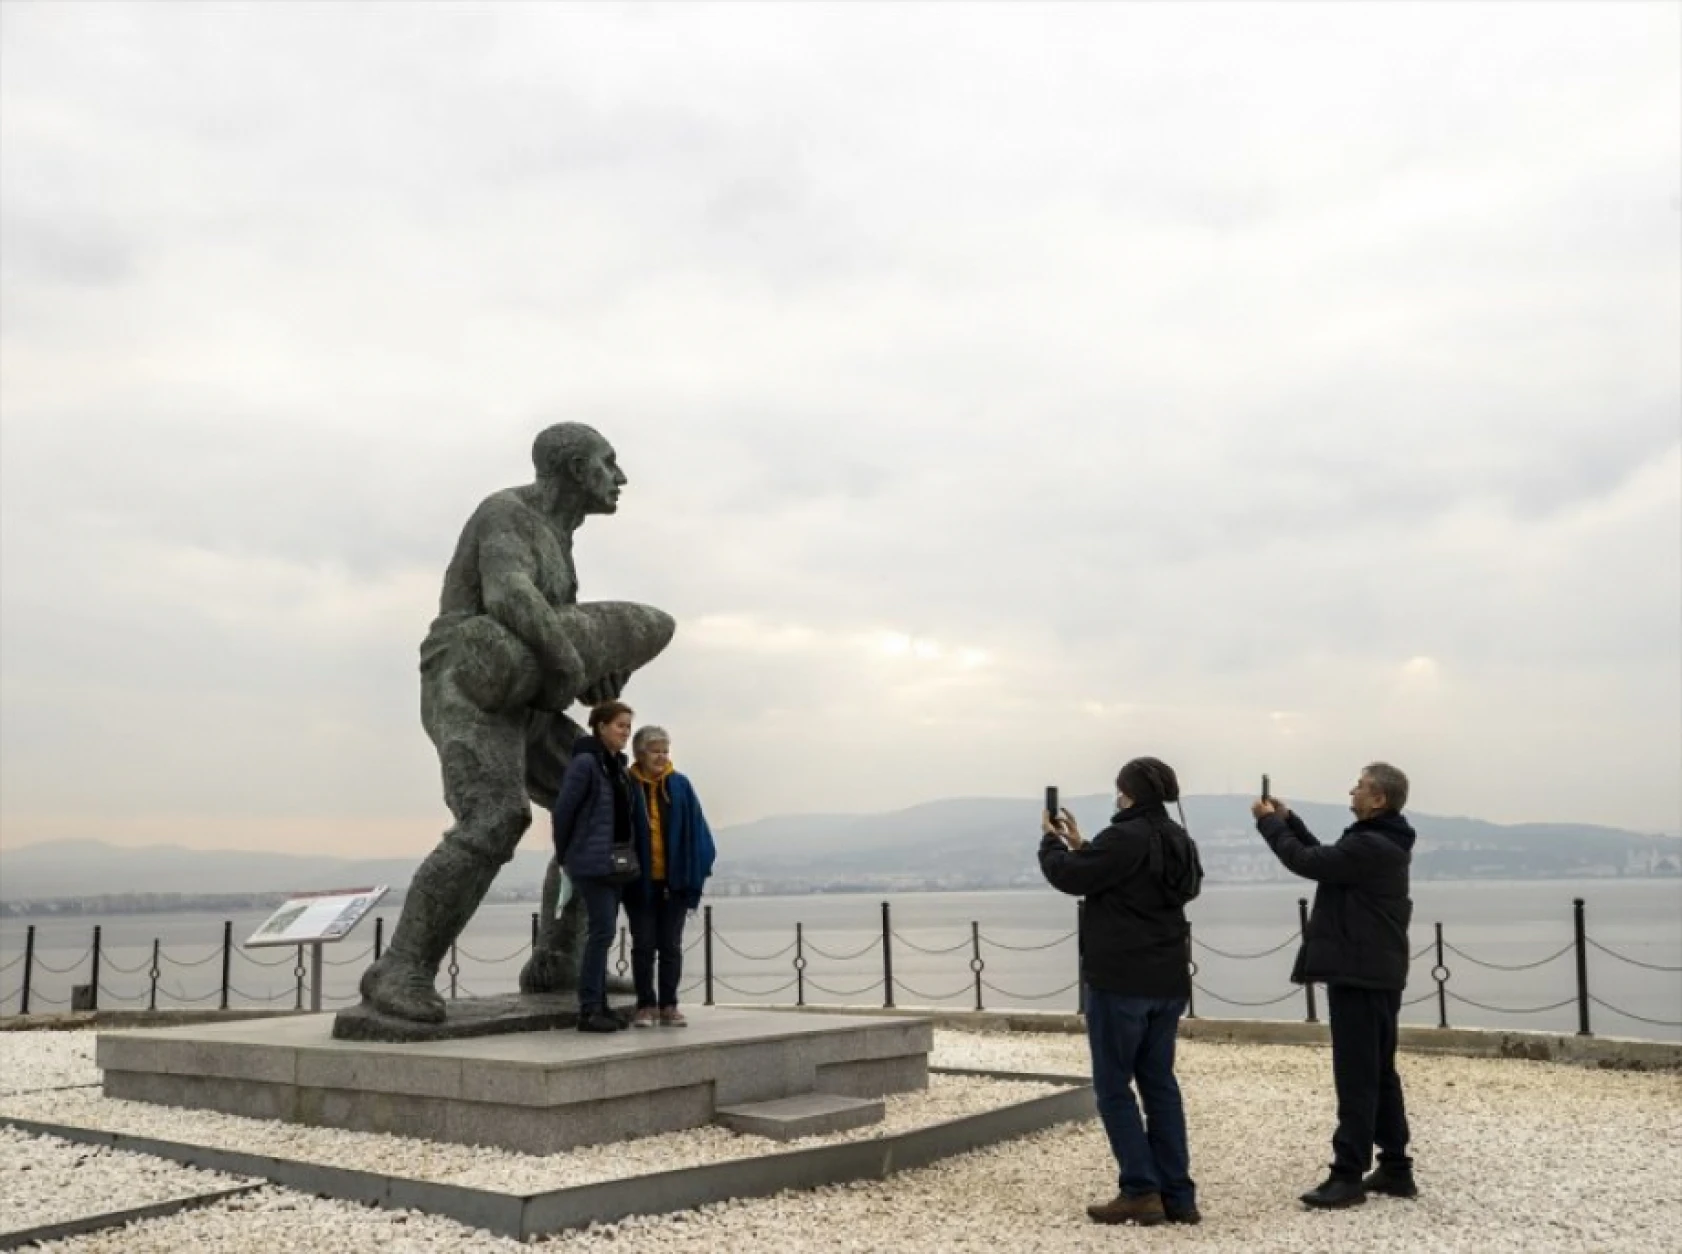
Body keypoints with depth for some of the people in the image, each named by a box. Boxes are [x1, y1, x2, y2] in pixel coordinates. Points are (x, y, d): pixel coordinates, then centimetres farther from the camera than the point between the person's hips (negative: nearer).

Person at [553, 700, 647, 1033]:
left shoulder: (619, 767, 13)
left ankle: (598, 1006, 15)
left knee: (603, 933, 10)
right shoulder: (585, 762, -11)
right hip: (592, 861, -8)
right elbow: (564, 809, -10)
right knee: (601, 931, -9)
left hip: (615, 863, 8)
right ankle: (589, 1010, -4)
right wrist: (564, 854, -1)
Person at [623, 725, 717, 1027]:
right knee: (643, 945, 5)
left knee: (671, 946, 7)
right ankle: (646, 1006, 13)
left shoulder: (680, 786, 2)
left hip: (674, 880, 1)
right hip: (639, 882, -1)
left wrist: (696, 871, -5)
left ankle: (668, 1006, 13)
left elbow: (696, 831, 2)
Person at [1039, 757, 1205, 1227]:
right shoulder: (1179, 841, 11)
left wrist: (1051, 840, 6)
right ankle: (1177, 1194, 13)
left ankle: (1141, 1191, 1)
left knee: (1113, 1087, 2)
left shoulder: (1125, 838, -18)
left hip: (1120, 980, -8)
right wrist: (1080, 845, 20)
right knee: (1159, 1083, 13)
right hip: (1168, 980, 8)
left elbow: (1070, 877, -12)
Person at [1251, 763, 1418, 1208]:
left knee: (1355, 1077, -6)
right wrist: (1287, 819, 14)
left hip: (1359, 975, -11)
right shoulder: (1380, 842, 13)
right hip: (1375, 973, 11)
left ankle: (1348, 1176, -2)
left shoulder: (1371, 847, -21)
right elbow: (1325, 858, 21)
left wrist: (1269, 821, -5)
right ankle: (1395, 1169, 21)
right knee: (1379, 1073, 14)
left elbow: (1307, 862, -19)